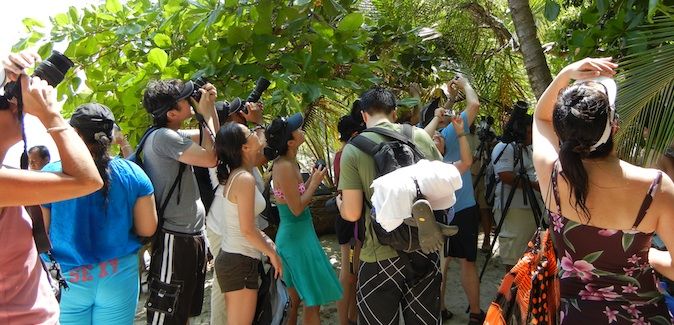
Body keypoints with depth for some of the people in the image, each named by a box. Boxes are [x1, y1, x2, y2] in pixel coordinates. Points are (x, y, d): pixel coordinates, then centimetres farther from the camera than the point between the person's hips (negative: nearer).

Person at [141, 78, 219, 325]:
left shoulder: (174, 135, 10)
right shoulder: (163, 137, -18)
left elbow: (215, 140, 22)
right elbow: (210, 158, -20)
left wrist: (210, 105, 9)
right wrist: (206, 113, -10)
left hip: (191, 235, 10)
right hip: (175, 239, -10)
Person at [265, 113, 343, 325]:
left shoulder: (287, 163, 6)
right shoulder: (285, 166, -21)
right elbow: (297, 208, -21)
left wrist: (312, 179, 4)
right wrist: (315, 182, -12)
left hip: (294, 234, 10)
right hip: (297, 236, -10)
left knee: (296, 299, 20)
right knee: (313, 301, -2)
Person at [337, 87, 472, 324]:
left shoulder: (353, 149, -9)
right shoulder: (420, 136, 1)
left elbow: (352, 213, -10)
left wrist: (339, 202, 12)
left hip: (381, 257, -3)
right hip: (424, 250, 3)